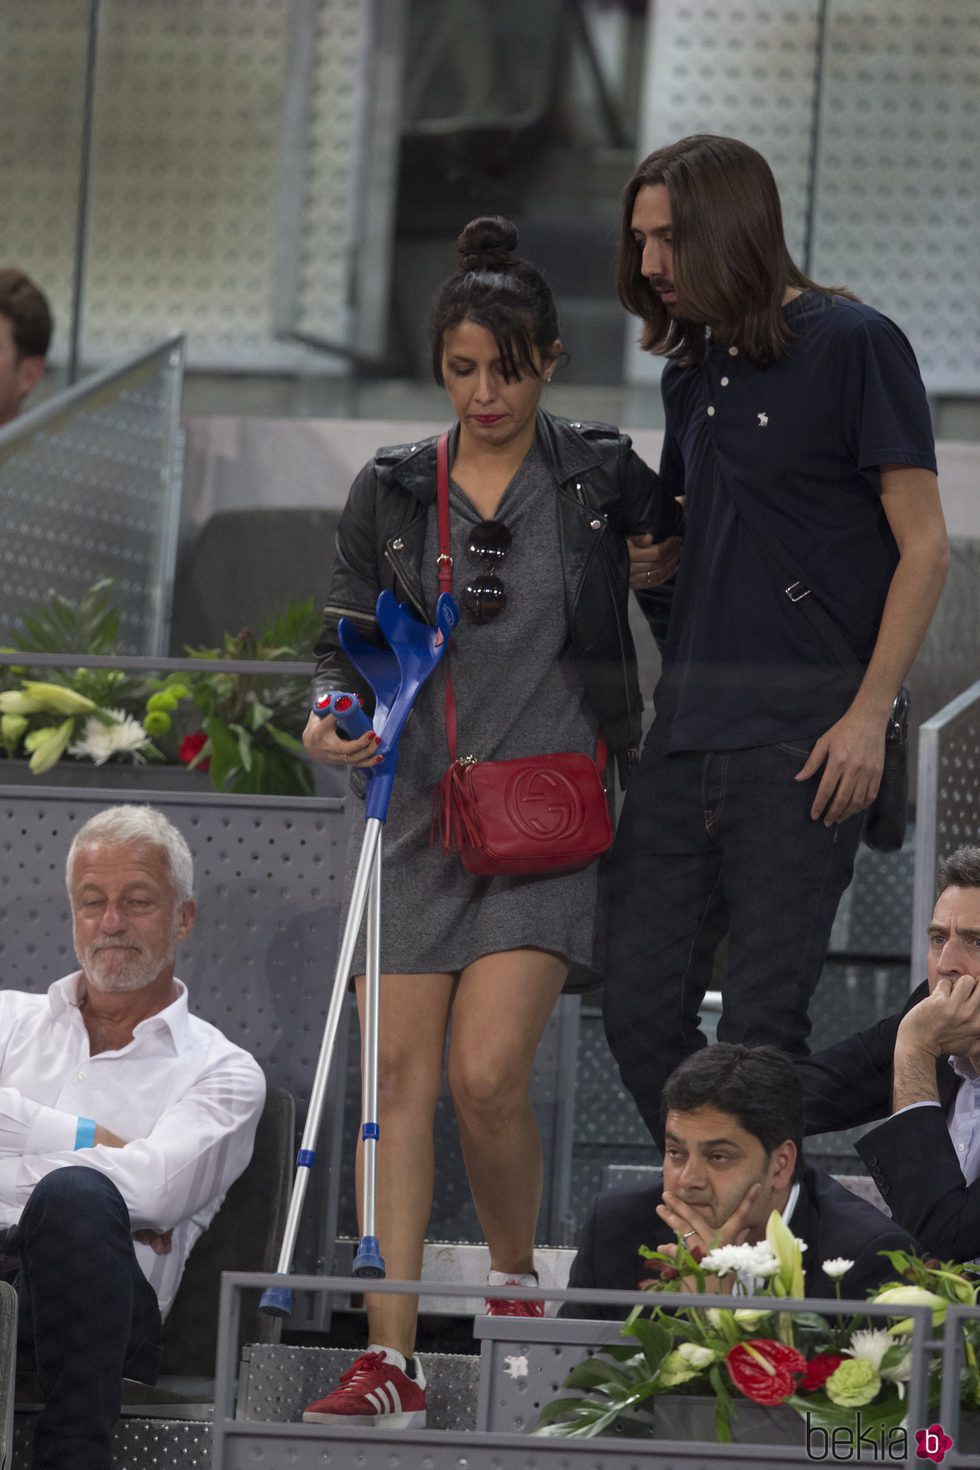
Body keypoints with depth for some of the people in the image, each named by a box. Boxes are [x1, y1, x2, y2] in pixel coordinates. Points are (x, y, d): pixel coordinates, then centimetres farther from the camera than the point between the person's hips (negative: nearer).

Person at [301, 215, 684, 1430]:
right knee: (400, 1071, -5)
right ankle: (391, 1360, -6)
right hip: (420, 807, 2)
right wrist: (334, 716, -9)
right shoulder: (390, 493, 6)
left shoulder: (602, 477, 2)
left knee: (486, 1073, -13)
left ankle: (515, 1279, 16)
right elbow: (347, 637, 8)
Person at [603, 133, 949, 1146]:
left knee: (760, 1023, -7)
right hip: (686, 736, 7)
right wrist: (644, 559, 9)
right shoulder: (691, 370, 17)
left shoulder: (852, 345, -4)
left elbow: (923, 548, -7)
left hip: (803, 738, -7)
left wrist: (867, 717, -14)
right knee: (640, 1012, 3)